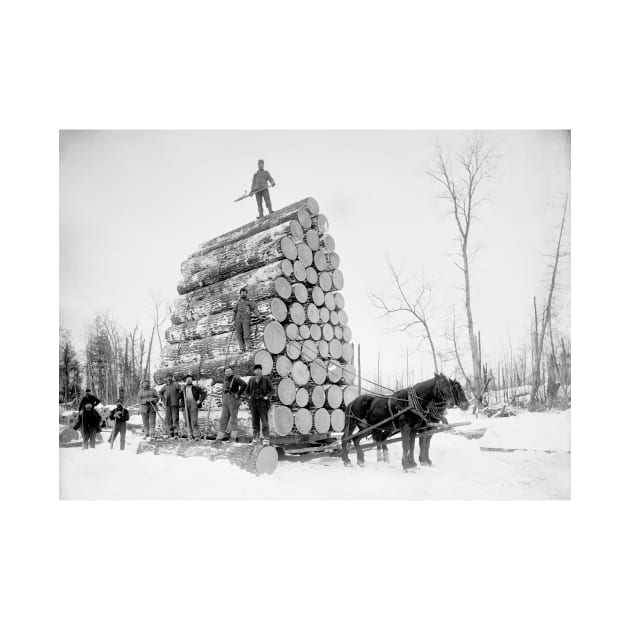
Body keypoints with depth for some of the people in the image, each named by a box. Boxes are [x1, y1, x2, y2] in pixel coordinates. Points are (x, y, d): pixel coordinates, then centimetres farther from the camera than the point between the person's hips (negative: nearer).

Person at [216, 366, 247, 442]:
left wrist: (238, 394, -21)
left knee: (233, 419, -3)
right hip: (225, 401, 8)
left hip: (234, 401, -8)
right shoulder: (225, 379, 14)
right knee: (223, 420, 5)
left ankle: (233, 438, 3)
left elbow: (244, 384, -26)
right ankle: (219, 438, 7)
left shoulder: (235, 378, -11)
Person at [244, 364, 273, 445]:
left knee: (264, 421, -7)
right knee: (255, 421, 5)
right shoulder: (251, 380, 8)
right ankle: (256, 437, 13)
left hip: (263, 403, -3)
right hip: (253, 403, 4)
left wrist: (266, 397, -11)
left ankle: (266, 438, -2)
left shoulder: (266, 379, -3)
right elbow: (246, 391, 18)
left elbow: (272, 390, 0)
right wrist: (249, 397, 2)